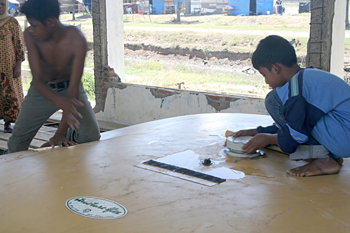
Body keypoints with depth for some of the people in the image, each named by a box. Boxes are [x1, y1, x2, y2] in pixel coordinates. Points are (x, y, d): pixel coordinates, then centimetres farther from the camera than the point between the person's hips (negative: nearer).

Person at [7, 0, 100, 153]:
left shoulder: (76, 40, -29)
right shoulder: (30, 35, -24)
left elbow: (74, 87, -31)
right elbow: (37, 80, -27)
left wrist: (61, 133, -37)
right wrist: (61, 102, -49)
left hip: (69, 88, -1)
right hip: (42, 89, 1)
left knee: (92, 137, -14)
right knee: (17, 141, -2)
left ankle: (71, 133, 19)